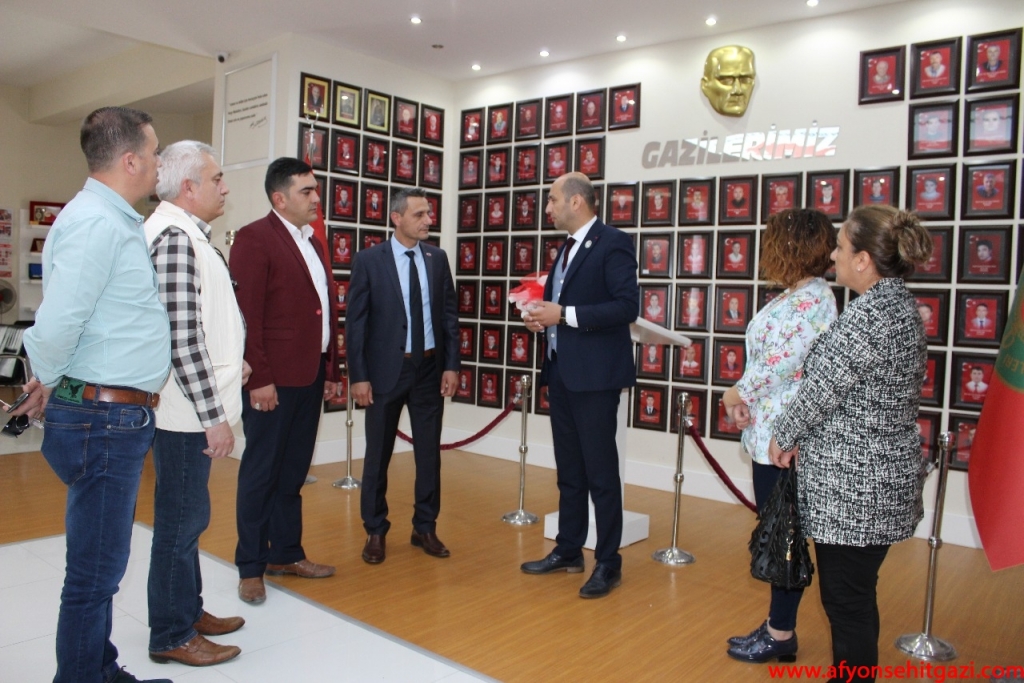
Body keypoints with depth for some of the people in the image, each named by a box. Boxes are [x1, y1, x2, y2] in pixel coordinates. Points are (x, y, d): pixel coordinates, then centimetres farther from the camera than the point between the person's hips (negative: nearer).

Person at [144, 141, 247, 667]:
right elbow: (182, 337, -23)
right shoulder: (174, 235, -18)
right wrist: (214, 415, -22)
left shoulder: (187, 233, 14)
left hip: (194, 407, 10)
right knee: (181, 519, 3)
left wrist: (230, 361, 12)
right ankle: (172, 636, 18)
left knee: (187, 515, 19)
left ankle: (188, 609, 35)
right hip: (186, 409, -10)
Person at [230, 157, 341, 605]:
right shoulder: (254, 239, -8)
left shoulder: (313, 243, 17)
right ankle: (250, 567, 17)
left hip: (310, 377, 7)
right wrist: (258, 378, -17)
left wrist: (330, 371, 13)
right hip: (272, 381, -7)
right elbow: (246, 315, -14)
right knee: (261, 473, 4)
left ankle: (286, 553, 28)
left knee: (293, 471, 15)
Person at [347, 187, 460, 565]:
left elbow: (450, 314, 5)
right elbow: (355, 321, -6)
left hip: (430, 369, 3)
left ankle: (425, 528, 26)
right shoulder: (368, 260, -5)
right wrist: (358, 376, -9)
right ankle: (375, 531, 24)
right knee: (378, 454, 8)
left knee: (429, 452, 10)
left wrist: (451, 365, -1)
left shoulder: (437, 258, 4)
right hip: (386, 370, -3)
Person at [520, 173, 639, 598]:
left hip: (594, 374, -9)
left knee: (600, 471, 0)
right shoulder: (567, 249, 17)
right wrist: (541, 317, 2)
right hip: (561, 371, 9)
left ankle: (608, 564, 13)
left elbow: (627, 306, -19)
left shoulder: (612, 243, -10)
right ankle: (568, 551, 28)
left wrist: (563, 314, -21)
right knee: (568, 470, 16)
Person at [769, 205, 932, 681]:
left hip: (852, 485, -10)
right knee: (855, 593, 21)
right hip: (881, 477, 10)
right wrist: (800, 437, 8)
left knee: (846, 598, 5)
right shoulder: (902, 307, 9)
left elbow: (821, 389, -18)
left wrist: (783, 437, -1)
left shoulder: (867, 314, -22)